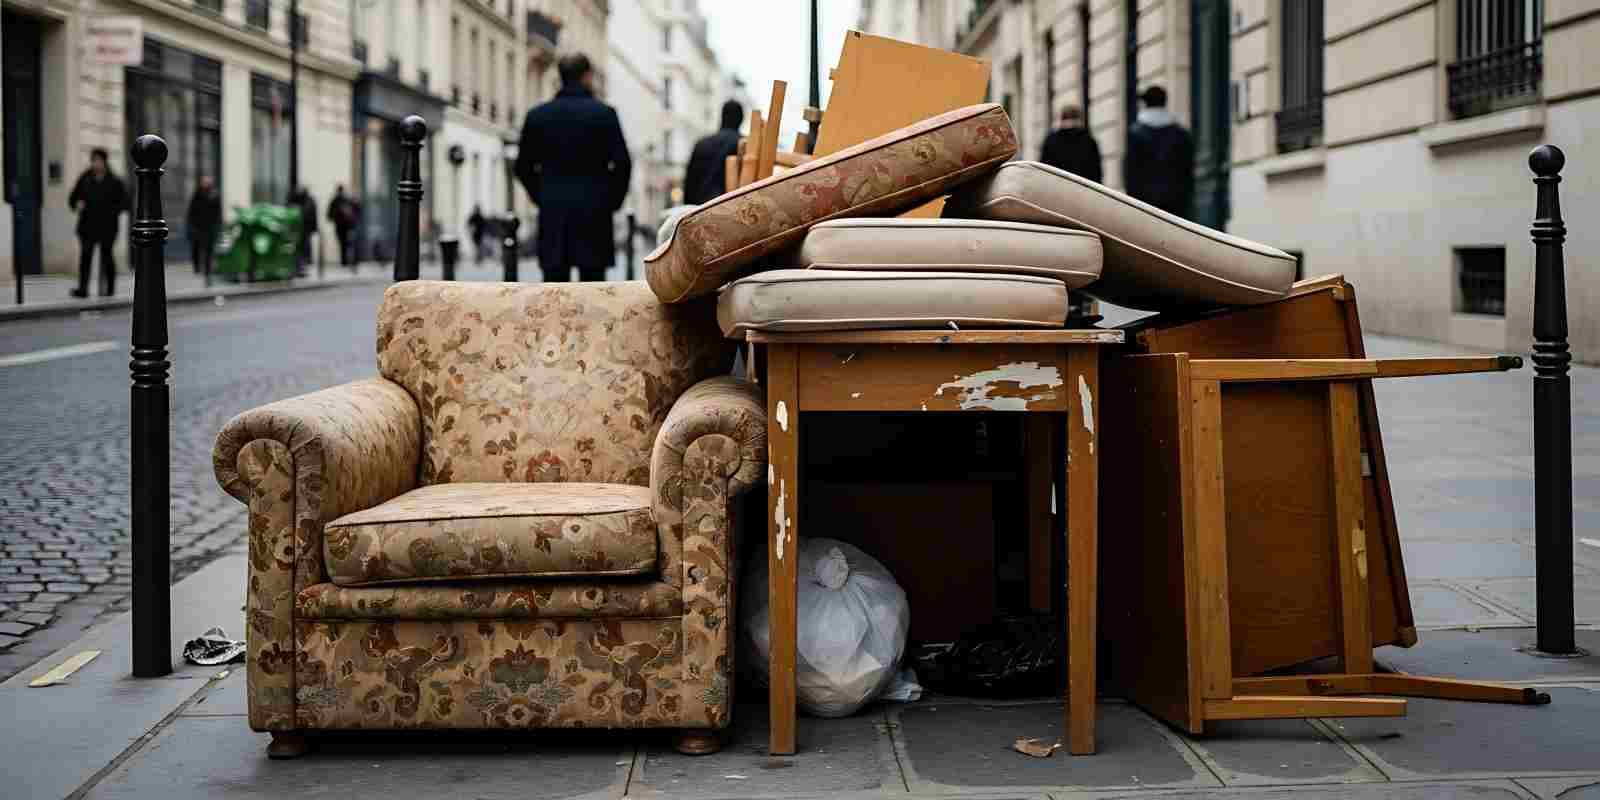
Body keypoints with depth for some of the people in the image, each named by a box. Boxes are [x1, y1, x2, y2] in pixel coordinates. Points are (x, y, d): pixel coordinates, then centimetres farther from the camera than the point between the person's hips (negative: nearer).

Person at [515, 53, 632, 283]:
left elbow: (523, 167, 7)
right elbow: (622, 163, -8)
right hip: (594, 212, -2)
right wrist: (613, 201, 5)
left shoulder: (537, 115, 5)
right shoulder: (604, 113, -4)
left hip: (552, 215, 2)